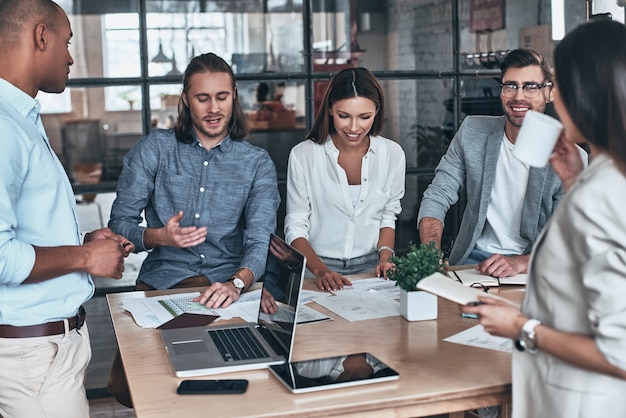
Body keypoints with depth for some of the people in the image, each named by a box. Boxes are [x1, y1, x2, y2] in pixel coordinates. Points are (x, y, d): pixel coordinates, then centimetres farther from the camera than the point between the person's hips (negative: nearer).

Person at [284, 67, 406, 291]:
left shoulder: (393, 154, 2)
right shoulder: (303, 155, -6)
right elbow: (295, 227, -4)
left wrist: (385, 256, -3)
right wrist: (320, 270, -19)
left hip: (370, 267, 2)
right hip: (315, 267, -2)